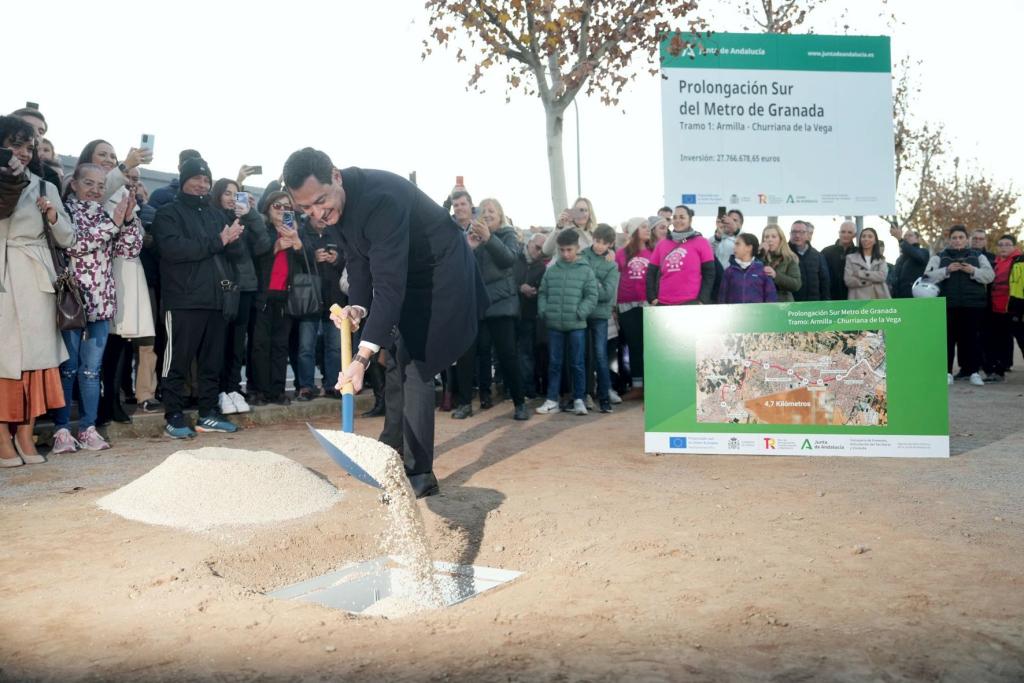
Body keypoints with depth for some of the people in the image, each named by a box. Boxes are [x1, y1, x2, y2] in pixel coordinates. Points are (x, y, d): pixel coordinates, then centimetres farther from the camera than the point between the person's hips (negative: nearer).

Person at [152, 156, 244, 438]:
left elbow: (234, 248, 12)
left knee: (213, 361, 10)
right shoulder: (168, 214, 0)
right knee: (178, 362, -1)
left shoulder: (216, 215, 19)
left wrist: (232, 237, -11)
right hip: (183, 300, -6)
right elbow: (174, 248, -17)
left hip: (215, 299, 6)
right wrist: (217, 241, -15)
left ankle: (208, 414, 19)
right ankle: (174, 417, 7)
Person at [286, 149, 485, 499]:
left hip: (440, 271, -9)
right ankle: (393, 449, 35)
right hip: (405, 274, 9)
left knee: (414, 367, -14)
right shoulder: (335, 202, -10)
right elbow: (358, 259, 2)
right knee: (397, 360, 18)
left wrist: (362, 357, -44)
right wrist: (357, 306, -18)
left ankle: (419, 473, -7)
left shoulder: (381, 198, -36)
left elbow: (389, 284, -40)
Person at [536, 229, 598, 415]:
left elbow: (591, 297, -3)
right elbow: (542, 293, 11)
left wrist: (580, 313, -13)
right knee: (554, 363, 8)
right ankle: (552, 400, 15)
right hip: (554, 325, 2)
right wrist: (543, 311, -3)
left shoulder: (586, 271, 0)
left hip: (576, 325, -2)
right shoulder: (551, 271, 8)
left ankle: (578, 400, 15)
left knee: (576, 363, 4)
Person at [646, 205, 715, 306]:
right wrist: (652, 298, 3)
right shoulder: (661, 244, 13)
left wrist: (702, 300, -9)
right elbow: (651, 273, 14)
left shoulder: (701, 242, 4)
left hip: (691, 303, -3)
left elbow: (709, 273, 0)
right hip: (663, 304, 4)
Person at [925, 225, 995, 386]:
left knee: (972, 338, 1)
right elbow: (929, 276, -3)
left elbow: (990, 275, 4)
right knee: (948, 338, -1)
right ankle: (947, 372, 4)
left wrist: (974, 271, -12)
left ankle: (974, 372, 7)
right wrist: (946, 270, -15)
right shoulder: (939, 257, 9)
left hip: (973, 304, 1)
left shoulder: (978, 256, 12)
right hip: (948, 304, -1)